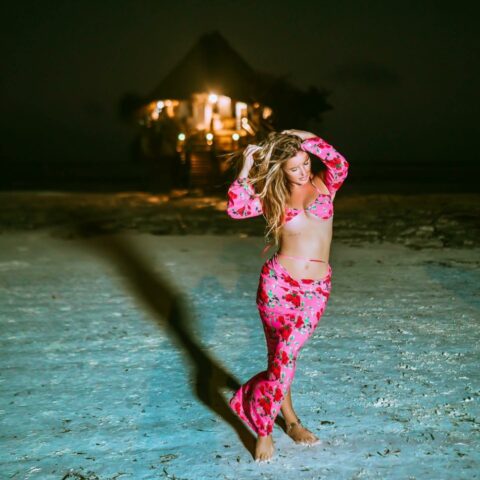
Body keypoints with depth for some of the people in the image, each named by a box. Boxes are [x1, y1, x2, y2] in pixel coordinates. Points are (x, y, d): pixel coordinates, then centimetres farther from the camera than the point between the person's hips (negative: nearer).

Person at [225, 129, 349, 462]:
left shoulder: (324, 184, 6)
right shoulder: (271, 196, 4)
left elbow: (341, 165, -15)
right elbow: (235, 209, -10)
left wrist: (304, 138, -11)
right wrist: (246, 169, -7)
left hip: (315, 289, 1)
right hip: (279, 283, -1)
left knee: (284, 355, 4)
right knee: (283, 357, 3)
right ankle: (263, 428, 23)